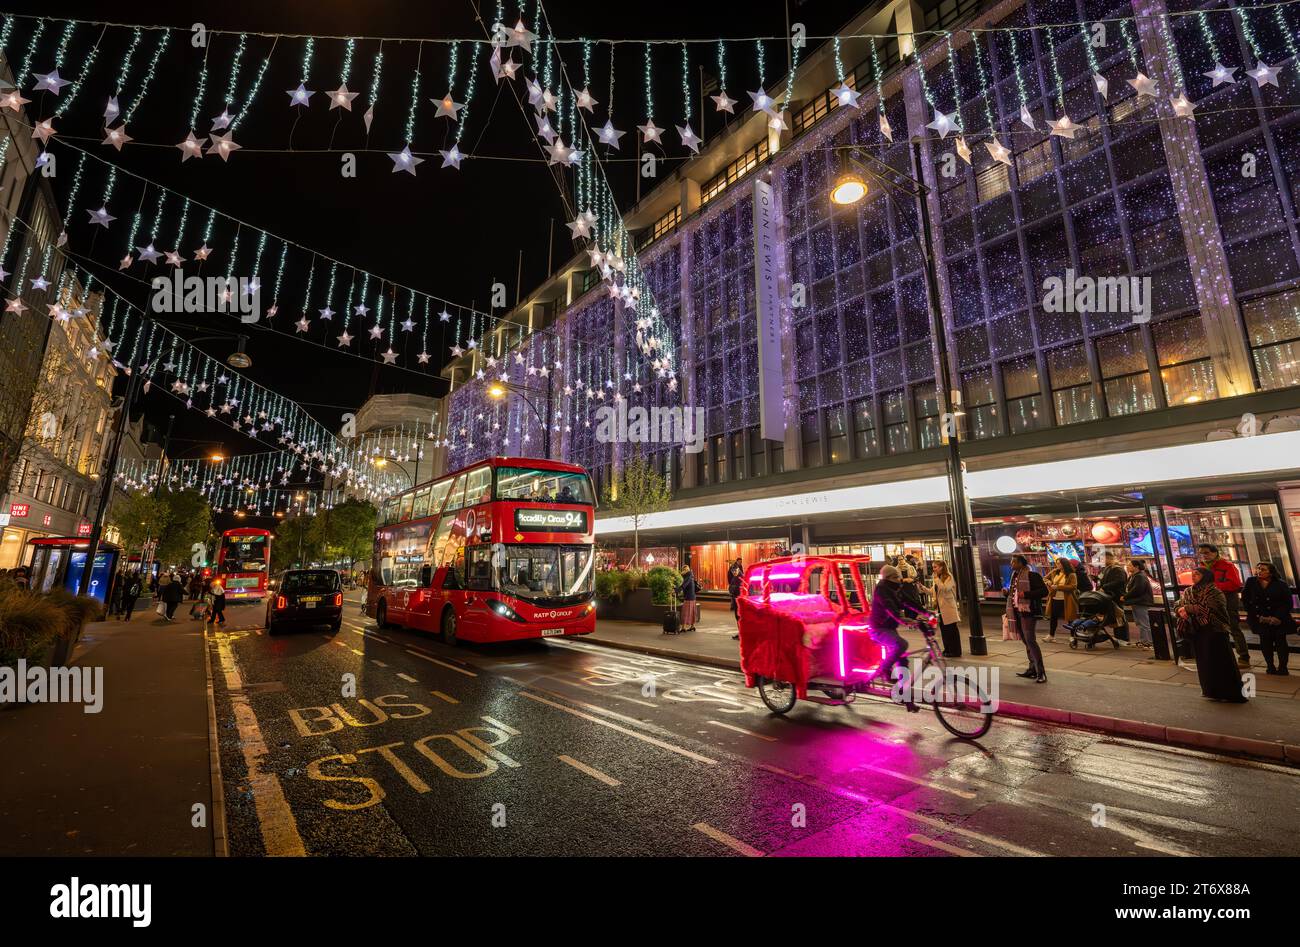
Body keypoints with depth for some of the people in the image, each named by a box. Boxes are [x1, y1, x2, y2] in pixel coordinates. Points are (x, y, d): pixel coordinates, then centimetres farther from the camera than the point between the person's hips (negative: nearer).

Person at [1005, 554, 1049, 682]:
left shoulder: (1032, 575, -11)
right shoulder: (1015, 576, 14)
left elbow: (1044, 591, -17)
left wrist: (1026, 594, -25)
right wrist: (1007, 592, 4)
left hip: (1028, 611, -9)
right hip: (1017, 612, 9)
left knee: (1030, 640, -12)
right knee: (1026, 641, 14)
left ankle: (1041, 672, -6)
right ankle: (1032, 668, 22)